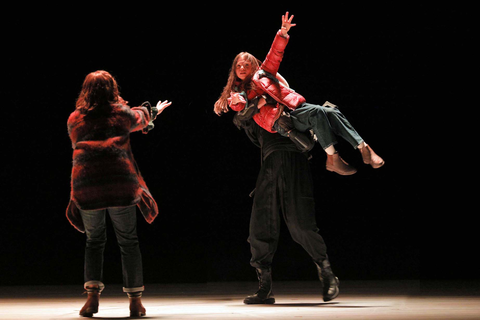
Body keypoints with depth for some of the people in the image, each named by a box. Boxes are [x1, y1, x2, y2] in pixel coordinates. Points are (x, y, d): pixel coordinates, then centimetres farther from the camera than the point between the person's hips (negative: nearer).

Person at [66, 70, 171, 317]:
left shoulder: (74, 120, 10)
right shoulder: (122, 113, 8)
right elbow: (141, 119, 30)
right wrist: (153, 110, 54)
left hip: (86, 189, 1)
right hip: (121, 185, -1)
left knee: (94, 241, 17)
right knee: (128, 242, 10)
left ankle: (93, 294, 2)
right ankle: (135, 301, 8)